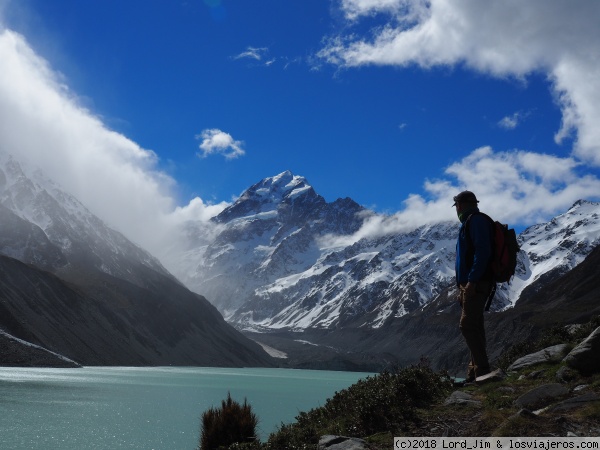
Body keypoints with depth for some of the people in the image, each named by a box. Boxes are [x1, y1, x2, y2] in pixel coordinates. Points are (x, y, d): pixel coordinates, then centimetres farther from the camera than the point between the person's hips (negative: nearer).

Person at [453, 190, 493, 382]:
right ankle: (475, 372, 12)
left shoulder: (476, 220, -7)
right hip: (470, 284, 10)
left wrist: (472, 280, -24)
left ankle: (482, 371, -13)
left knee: (468, 326, -14)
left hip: (475, 284, -10)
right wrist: (463, 286, 21)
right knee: (474, 327, 9)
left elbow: (482, 251, -20)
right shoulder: (470, 222, 23)